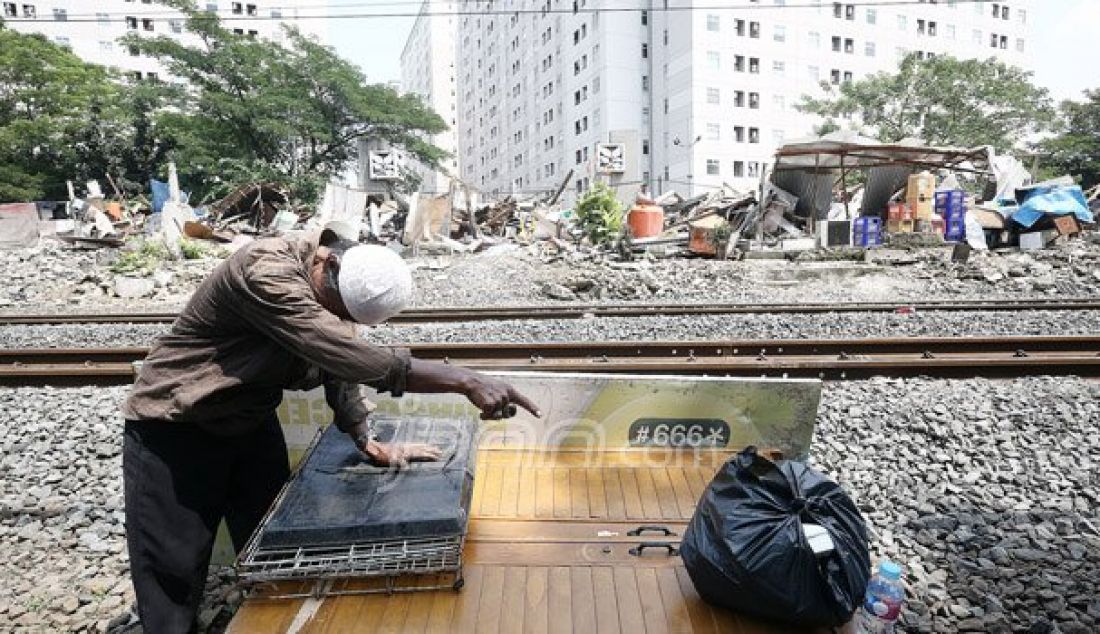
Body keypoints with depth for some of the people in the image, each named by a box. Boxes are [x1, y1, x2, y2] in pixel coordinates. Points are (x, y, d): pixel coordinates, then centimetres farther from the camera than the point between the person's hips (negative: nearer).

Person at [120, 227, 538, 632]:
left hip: (252, 425, 6)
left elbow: (343, 359, 0)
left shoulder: (339, 288, -8)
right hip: (173, 431, -6)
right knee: (174, 574, 0)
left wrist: (368, 441, -13)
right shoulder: (264, 272, -34)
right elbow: (345, 356, -41)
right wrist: (464, 381, -44)